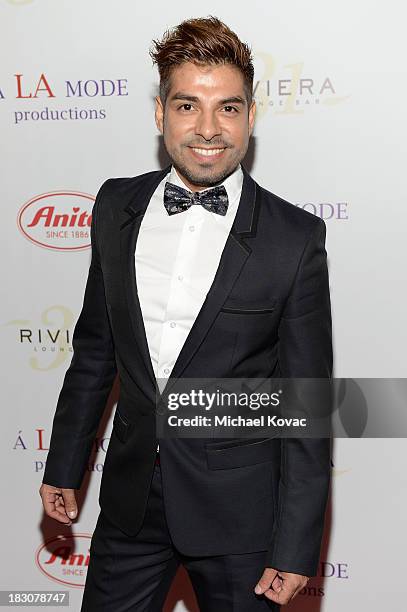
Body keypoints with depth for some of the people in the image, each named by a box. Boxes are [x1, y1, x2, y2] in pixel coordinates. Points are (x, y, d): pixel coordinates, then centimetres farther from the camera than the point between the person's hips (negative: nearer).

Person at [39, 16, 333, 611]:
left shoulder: (295, 237, -12)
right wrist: (63, 467, 12)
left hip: (238, 507, -3)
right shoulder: (117, 207, 0)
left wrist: (295, 549, -9)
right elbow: (95, 347, 9)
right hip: (132, 493, 4)